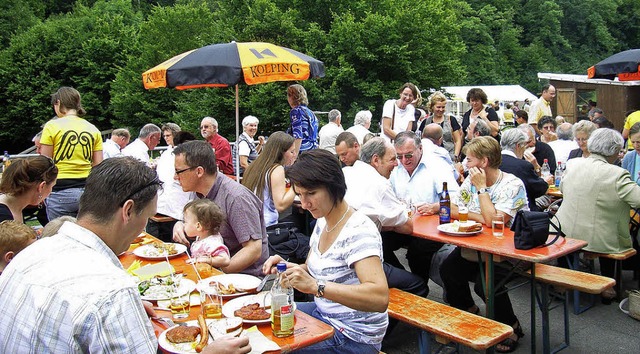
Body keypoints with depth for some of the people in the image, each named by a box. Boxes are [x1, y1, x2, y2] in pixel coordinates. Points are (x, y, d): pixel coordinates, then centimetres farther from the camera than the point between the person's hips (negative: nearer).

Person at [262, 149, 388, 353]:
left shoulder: (358, 231, -24)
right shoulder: (322, 222, 2)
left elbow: (380, 298, -35)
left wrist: (316, 286, -41)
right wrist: (287, 267, -6)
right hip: (323, 313, 8)